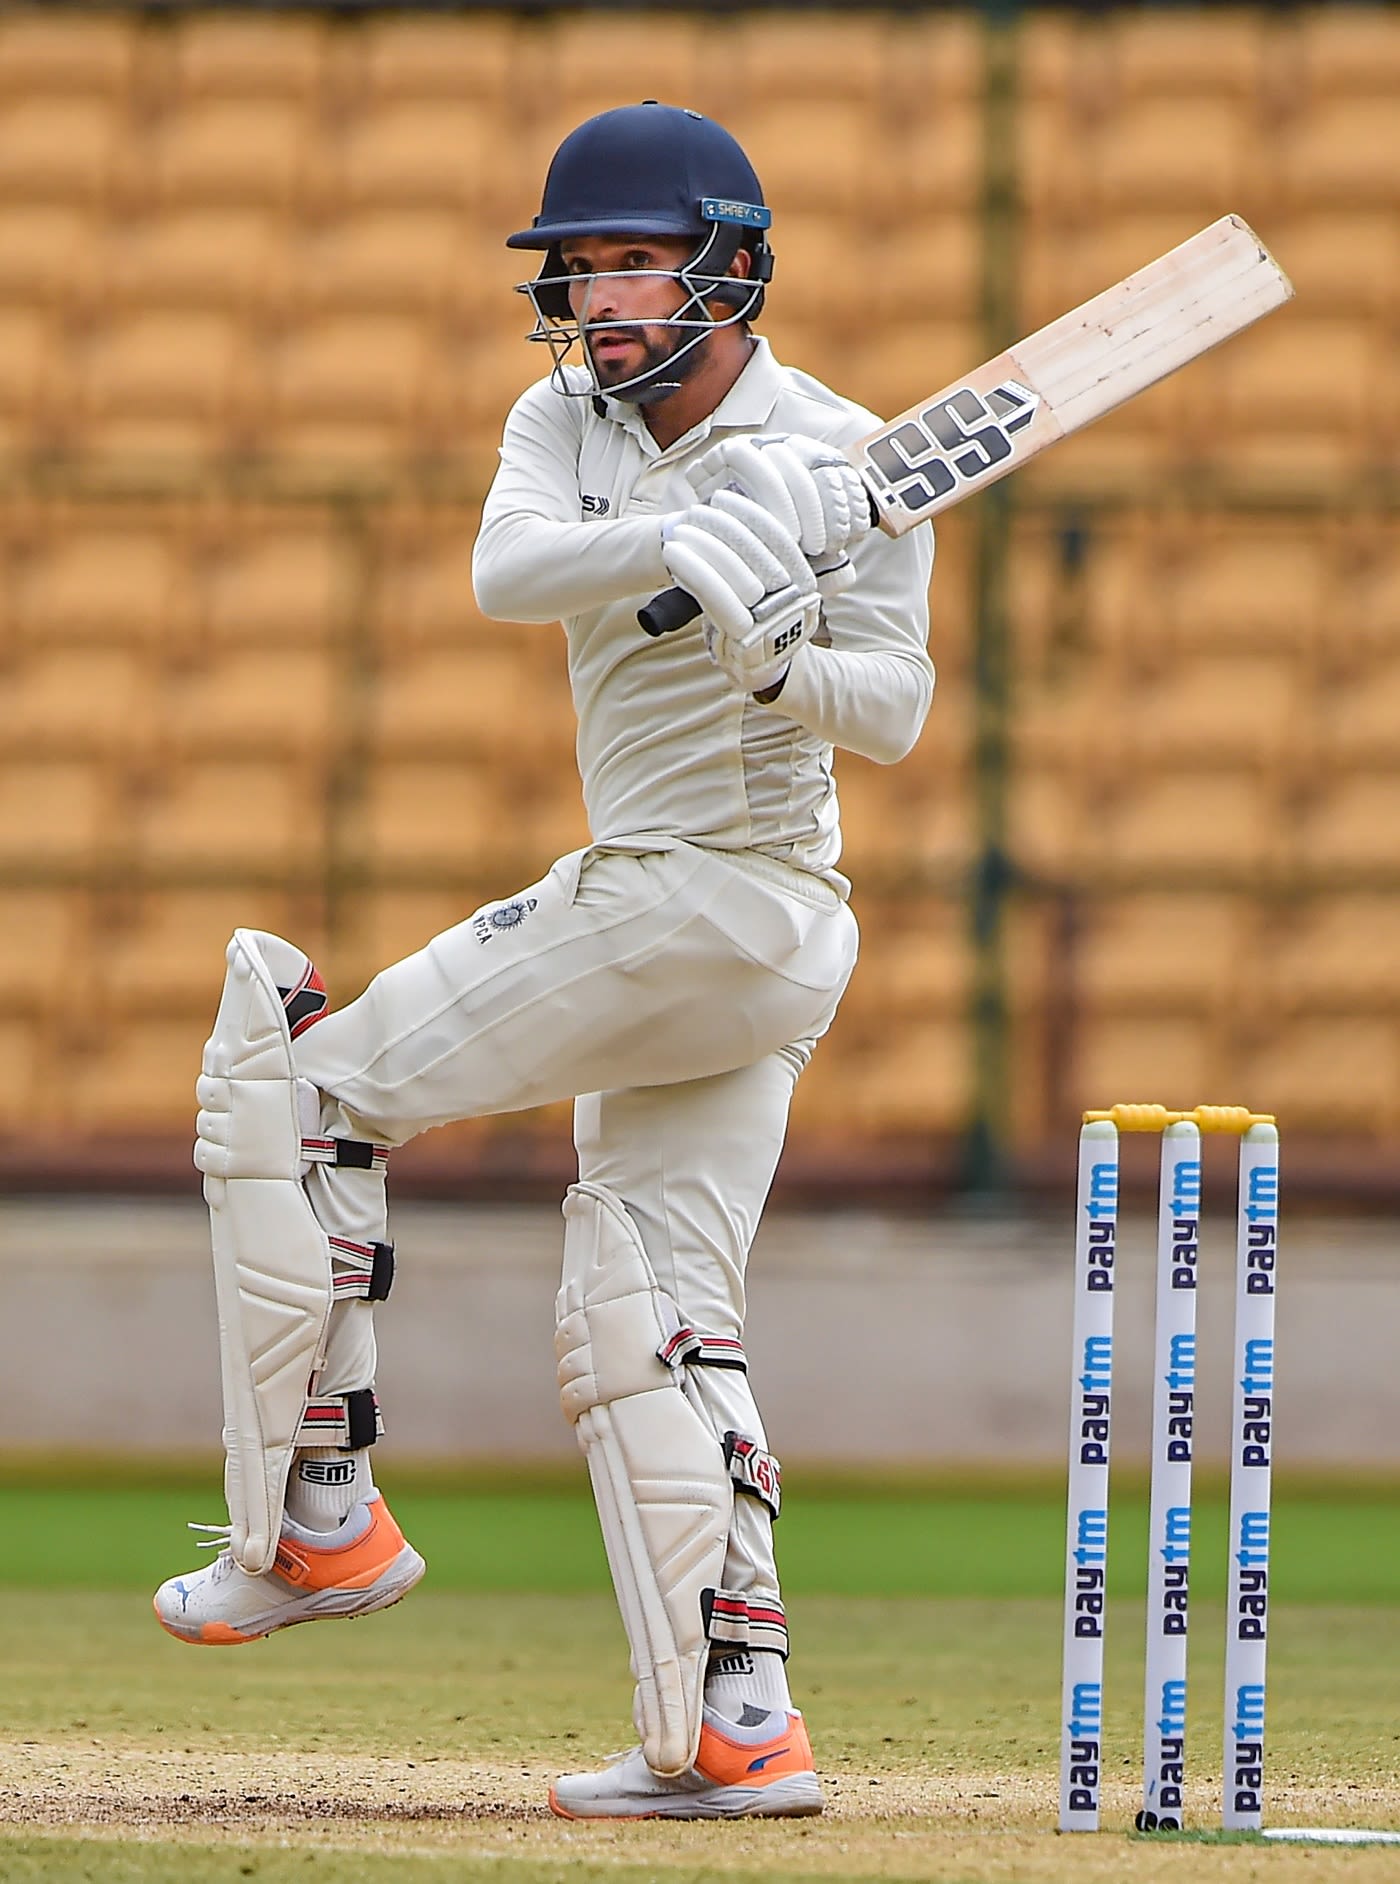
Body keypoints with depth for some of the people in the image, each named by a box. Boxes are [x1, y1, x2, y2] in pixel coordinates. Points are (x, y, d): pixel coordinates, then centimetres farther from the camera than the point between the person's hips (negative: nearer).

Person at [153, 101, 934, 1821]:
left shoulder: (841, 461, -8)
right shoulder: (569, 420, 8)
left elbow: (895, 711, -11)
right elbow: (503, 569, -13)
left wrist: (787, 663, -32)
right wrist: (683, 545, -31)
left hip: (711, 892, -7)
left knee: (298, 1087, -6)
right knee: (647, 1326, 6)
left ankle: (315, 1520, -4)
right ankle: (737, 1728, 4)